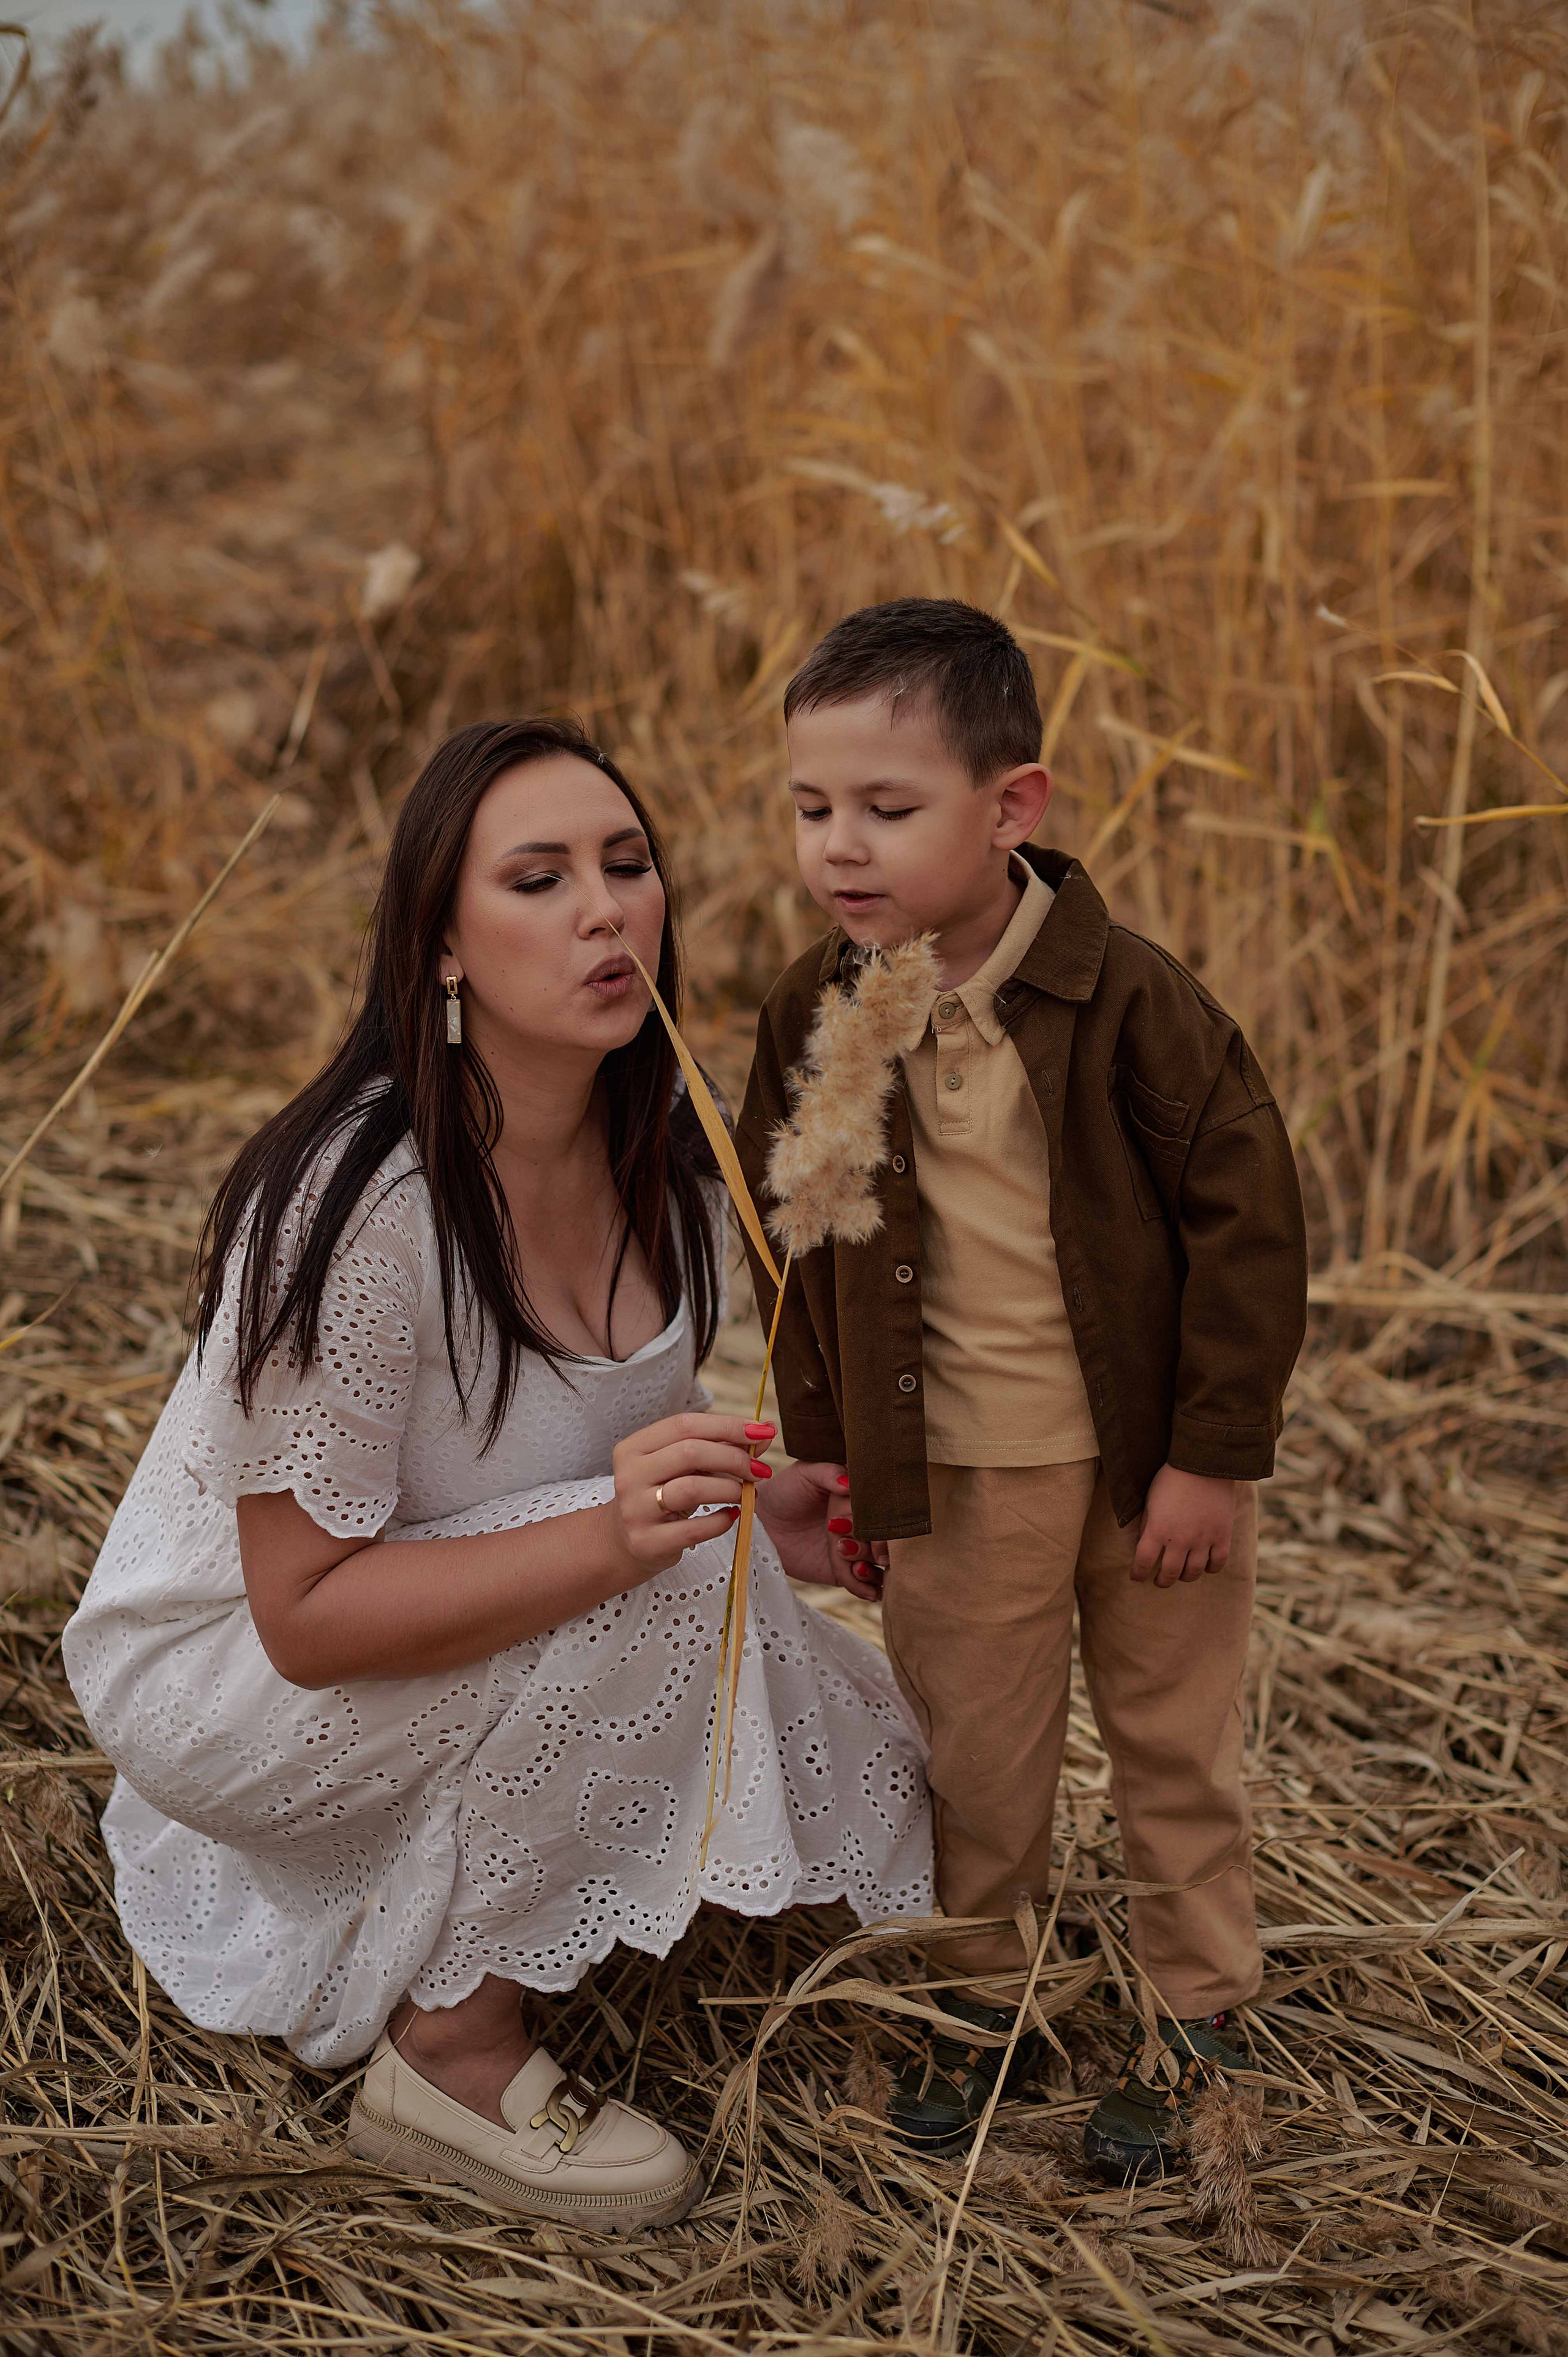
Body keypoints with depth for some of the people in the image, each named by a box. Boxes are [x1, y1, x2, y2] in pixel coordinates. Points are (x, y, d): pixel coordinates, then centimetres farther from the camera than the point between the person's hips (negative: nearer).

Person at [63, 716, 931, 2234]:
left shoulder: (665, 1157, -7)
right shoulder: (356, 1202, -31)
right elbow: (308, 1613, -27)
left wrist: (757, 1503, -9)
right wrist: (615, 1535, -39)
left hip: (484, 1653, 8)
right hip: (231, 1671, -8)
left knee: (834, 1770, -1)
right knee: (664, 1576, -30)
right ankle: (451, 2057, -13)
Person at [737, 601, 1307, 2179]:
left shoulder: (1129, 1000, -18)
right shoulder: (811, 1015, -7)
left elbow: (1246, 1219, -13)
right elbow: (789, 1256, 4)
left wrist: (1216, 1456, -13)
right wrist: (828, 1464, 6)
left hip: (1146, 1458, -2)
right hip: (947, 1469, 3)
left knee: (1174, 1738, 15)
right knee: (971, 1749, 16)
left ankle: (1191, 2008, 34)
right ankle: (980, 1990, 38)